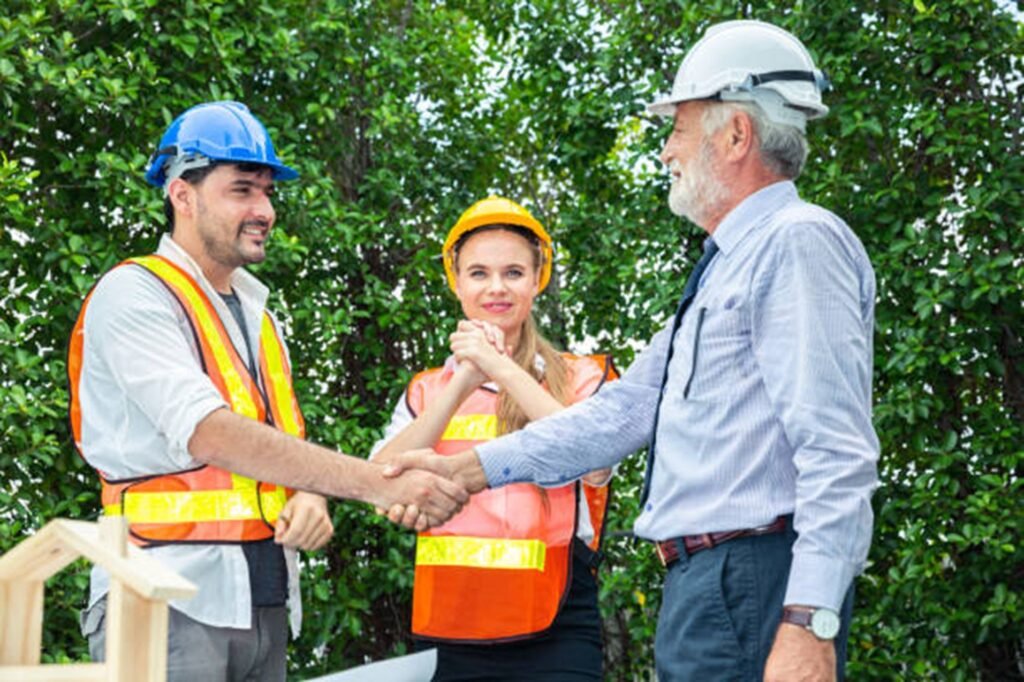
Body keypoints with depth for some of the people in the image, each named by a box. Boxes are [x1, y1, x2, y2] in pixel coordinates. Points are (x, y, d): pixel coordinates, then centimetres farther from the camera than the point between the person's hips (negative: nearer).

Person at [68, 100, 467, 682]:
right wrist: (379, 484, -25)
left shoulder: (258, 316, 19)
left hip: (264, 603, 7)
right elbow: (211, 436, -21)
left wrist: (309, 499, -9)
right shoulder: (135, 295, -8)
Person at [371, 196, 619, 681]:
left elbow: (594, 465, -12)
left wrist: (503, 370, -14)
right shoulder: (426, 392, 15)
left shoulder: (581, 378, 8)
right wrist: (463, 384, -11)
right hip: (448, 629, 3)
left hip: (552, 634, -2)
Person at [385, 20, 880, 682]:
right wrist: (465, 471, 19)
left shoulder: (797, 243, -11)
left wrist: (809, 626, -27)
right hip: (704, 583, 10)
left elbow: (837, 455, -20)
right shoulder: (726, 266, 23)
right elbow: (626, 408, 24)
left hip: (756, 582, -10)